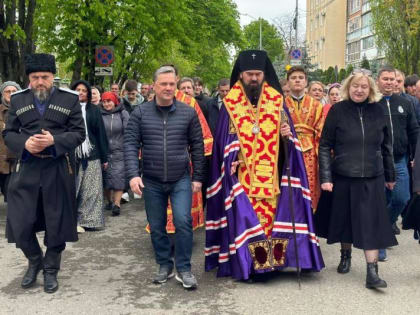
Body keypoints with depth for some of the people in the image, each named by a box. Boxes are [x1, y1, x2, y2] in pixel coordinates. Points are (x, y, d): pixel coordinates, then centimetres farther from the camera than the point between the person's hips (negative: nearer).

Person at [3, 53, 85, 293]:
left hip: (58, 171, -2)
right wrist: (24, 144, -15)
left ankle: (51, 270, 26)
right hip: (26, 170, 2)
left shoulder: (70, 100, 1)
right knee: (20, 223, 2)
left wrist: (54, 141, -19)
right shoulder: (18, 100, 7)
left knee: (57, 224, 7)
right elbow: (8, 133, 7)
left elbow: (79, 133, -2)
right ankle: (34, 261, 30)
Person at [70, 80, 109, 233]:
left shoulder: (94, 111, 8)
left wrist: (104, 157, 4)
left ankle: (90, 219, 10)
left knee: (91, 189, 2)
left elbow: (101, 133, 7)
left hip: (91, 156, 1)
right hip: (71, 155, -1)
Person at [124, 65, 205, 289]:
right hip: (152, 181, 1)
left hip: (181, 179, -1)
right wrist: (133, 175, -15)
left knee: (183, 221, -12)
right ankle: (164, 265, 28)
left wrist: (197, 177, 2)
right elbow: (130, 145, -4)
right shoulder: (140, 113, -1)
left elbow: (197, 146, 4)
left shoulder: (188, 113, 0)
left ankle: (184, 269, 4)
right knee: (156, 227, 10)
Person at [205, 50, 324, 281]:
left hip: (270, 175, 2)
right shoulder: (230, 105, 3)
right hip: (242, 175, -2)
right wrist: (231, 161, -10)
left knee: (271, 214, 3)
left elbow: (288, 139, 9)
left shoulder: (276, 102, 8)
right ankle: (244, 264, 5)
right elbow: (224, 141, 3)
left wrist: (287, 135, -12)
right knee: (244, 218, -5)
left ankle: (271, 261, 14)